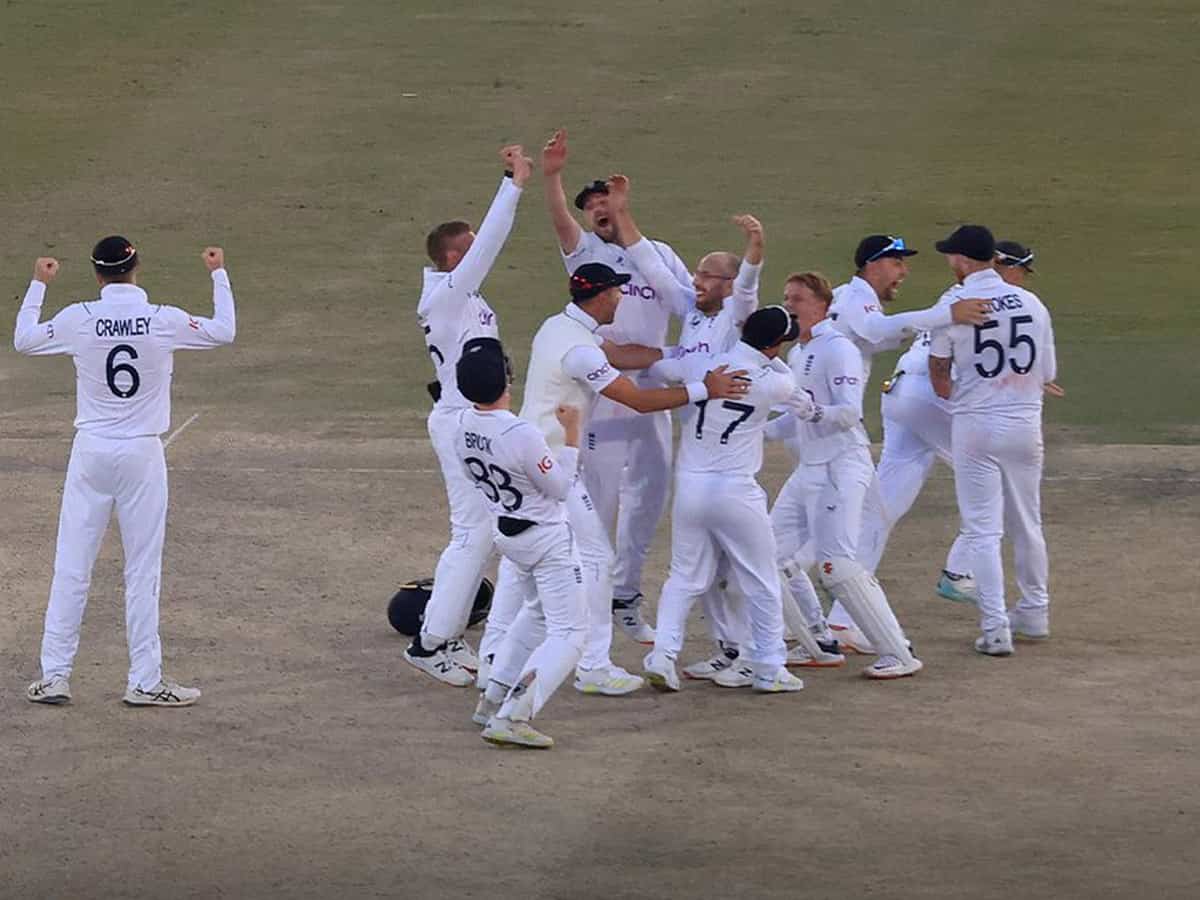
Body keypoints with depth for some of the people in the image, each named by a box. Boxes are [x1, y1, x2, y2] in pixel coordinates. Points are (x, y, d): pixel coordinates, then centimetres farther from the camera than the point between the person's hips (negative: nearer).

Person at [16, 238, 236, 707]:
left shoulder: (78, 319, -6)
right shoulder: (164, 321, -9)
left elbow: (23, 340, 11)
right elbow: (224, 332, 7)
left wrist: (38, 285, 23)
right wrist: (219, 275, 19)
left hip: (91, 453, 1)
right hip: (142, 456, -1)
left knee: (71, 567, 6)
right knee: (142, 571, 4)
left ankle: (54, 674, 5)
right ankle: (145, 681, 5)